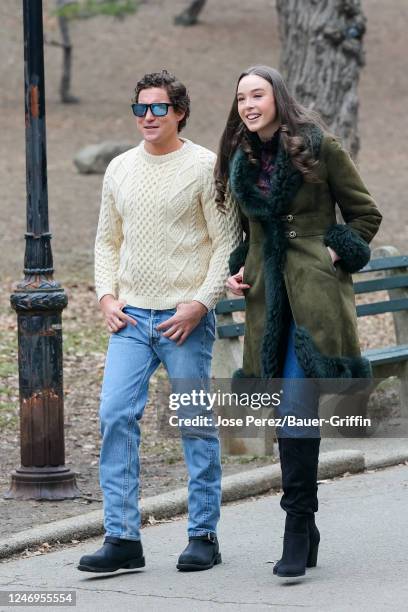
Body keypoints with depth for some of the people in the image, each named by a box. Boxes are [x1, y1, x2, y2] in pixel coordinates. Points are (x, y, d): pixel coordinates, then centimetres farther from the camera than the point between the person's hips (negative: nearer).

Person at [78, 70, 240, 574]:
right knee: (115, 417, -6)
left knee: (197, 426, 2)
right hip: (130, 319, 4)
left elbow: (227, 243, -5)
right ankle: (122, 537, -4)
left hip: (185, 319, -4)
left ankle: (203, 536, 11)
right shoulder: (120, 169, 12)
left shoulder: (204, 166, -4)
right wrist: (106, 296, 5)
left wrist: (200, 303, -13)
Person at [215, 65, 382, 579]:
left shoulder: (318, 147, -2)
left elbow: (365, 213, 5)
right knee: (288, 414, 6)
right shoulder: (239, 160, 13)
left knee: (298, 407, -14)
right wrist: (237, 270, 11)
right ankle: (305, 531, 13)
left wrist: (336, 253, -6)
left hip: (314, 291, -5)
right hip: (267, 295, 5)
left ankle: (297, 530, -13)